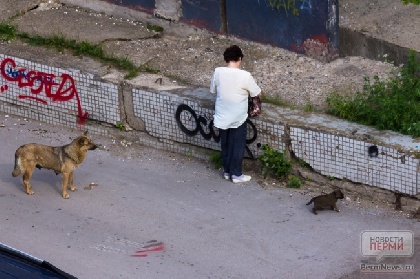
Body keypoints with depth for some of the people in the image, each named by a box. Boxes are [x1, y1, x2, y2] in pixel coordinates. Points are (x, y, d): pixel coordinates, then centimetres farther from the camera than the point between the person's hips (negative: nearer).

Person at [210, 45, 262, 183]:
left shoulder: (218, 72, -9)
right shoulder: (244, 76, -18)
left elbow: (213, 90, 8)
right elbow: (258, 93, -6)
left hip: (222, 117, 4)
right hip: (238, 118, -4)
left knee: (225, 145, 19)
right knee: (238, 146, 10)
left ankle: (226, 171, 28)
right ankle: (236, 174, 15)